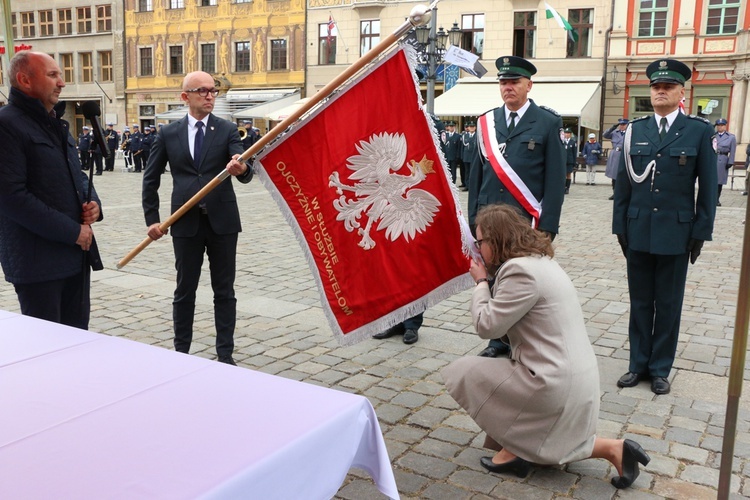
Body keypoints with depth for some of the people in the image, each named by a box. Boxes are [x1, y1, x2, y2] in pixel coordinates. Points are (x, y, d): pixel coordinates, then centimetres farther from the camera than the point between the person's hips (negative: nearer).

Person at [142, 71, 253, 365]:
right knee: (185, 291, 10)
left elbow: (245, 174, -12)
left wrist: (241, 168, -36)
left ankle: (225, 354, 16)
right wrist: (152, 219, 2)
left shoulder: (227, 130, 1)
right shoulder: (168, 134, 4)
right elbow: (150, 179, 9)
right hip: (186, 222, 1)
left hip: (222, 221, 0)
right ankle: (181, 351, 23)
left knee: (224, 291, 7)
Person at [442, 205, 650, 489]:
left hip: (554, 384, -10)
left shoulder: (519, 269, -20)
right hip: (577, 378, 10)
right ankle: (611, 448, 15)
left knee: (460, 372, 2)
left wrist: (481, 282, -2)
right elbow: (503, 319, 14)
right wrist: (488, 280, 7)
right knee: (537, 440, 29)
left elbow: (487, 326, -15)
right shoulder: (539, 260, 12)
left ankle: (514, 447, 9)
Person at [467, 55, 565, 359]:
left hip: (527, 223, -3)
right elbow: (477, 173, 12)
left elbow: (555, 180, -3)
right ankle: (499, 340, 23)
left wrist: (548, 226, -8)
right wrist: (474, 217, 7)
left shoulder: (548, 123, 0)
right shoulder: (487, 122, 11)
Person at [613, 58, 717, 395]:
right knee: (640, 301, 10)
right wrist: (620, 226, 4)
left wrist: (701, 232, -4)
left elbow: (707, 187, -1)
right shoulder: (635, 131, 5)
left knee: (669, 304, 8)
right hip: (638, 230, 2)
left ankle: (660, 369, 20)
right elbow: (623, 182, 7)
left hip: (676, 233, -2)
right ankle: (639, 364, 22)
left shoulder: (699, 130, -1)